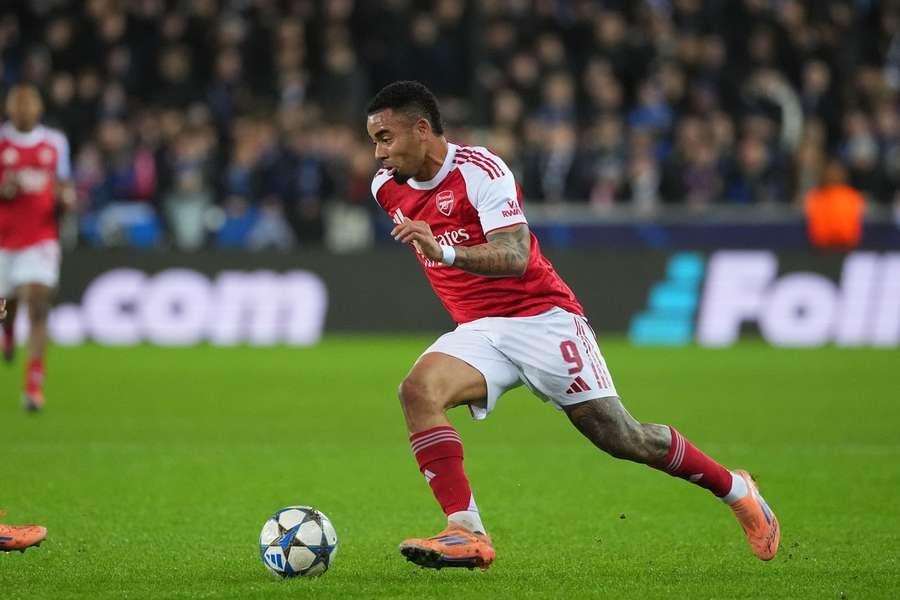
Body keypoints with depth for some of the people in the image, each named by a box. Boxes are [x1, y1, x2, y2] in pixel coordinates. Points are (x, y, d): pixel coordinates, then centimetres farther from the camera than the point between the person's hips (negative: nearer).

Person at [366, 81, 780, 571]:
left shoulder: (480, 170, -16)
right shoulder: (387, 187, 4)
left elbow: (514, 257, -28)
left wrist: (445, 252, -41)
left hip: (540, 318, -5)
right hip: (477, 331, 6)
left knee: (620, 438, -4)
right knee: (417, 390, -26)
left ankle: (735, 489, 21)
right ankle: (466, 533, -29)